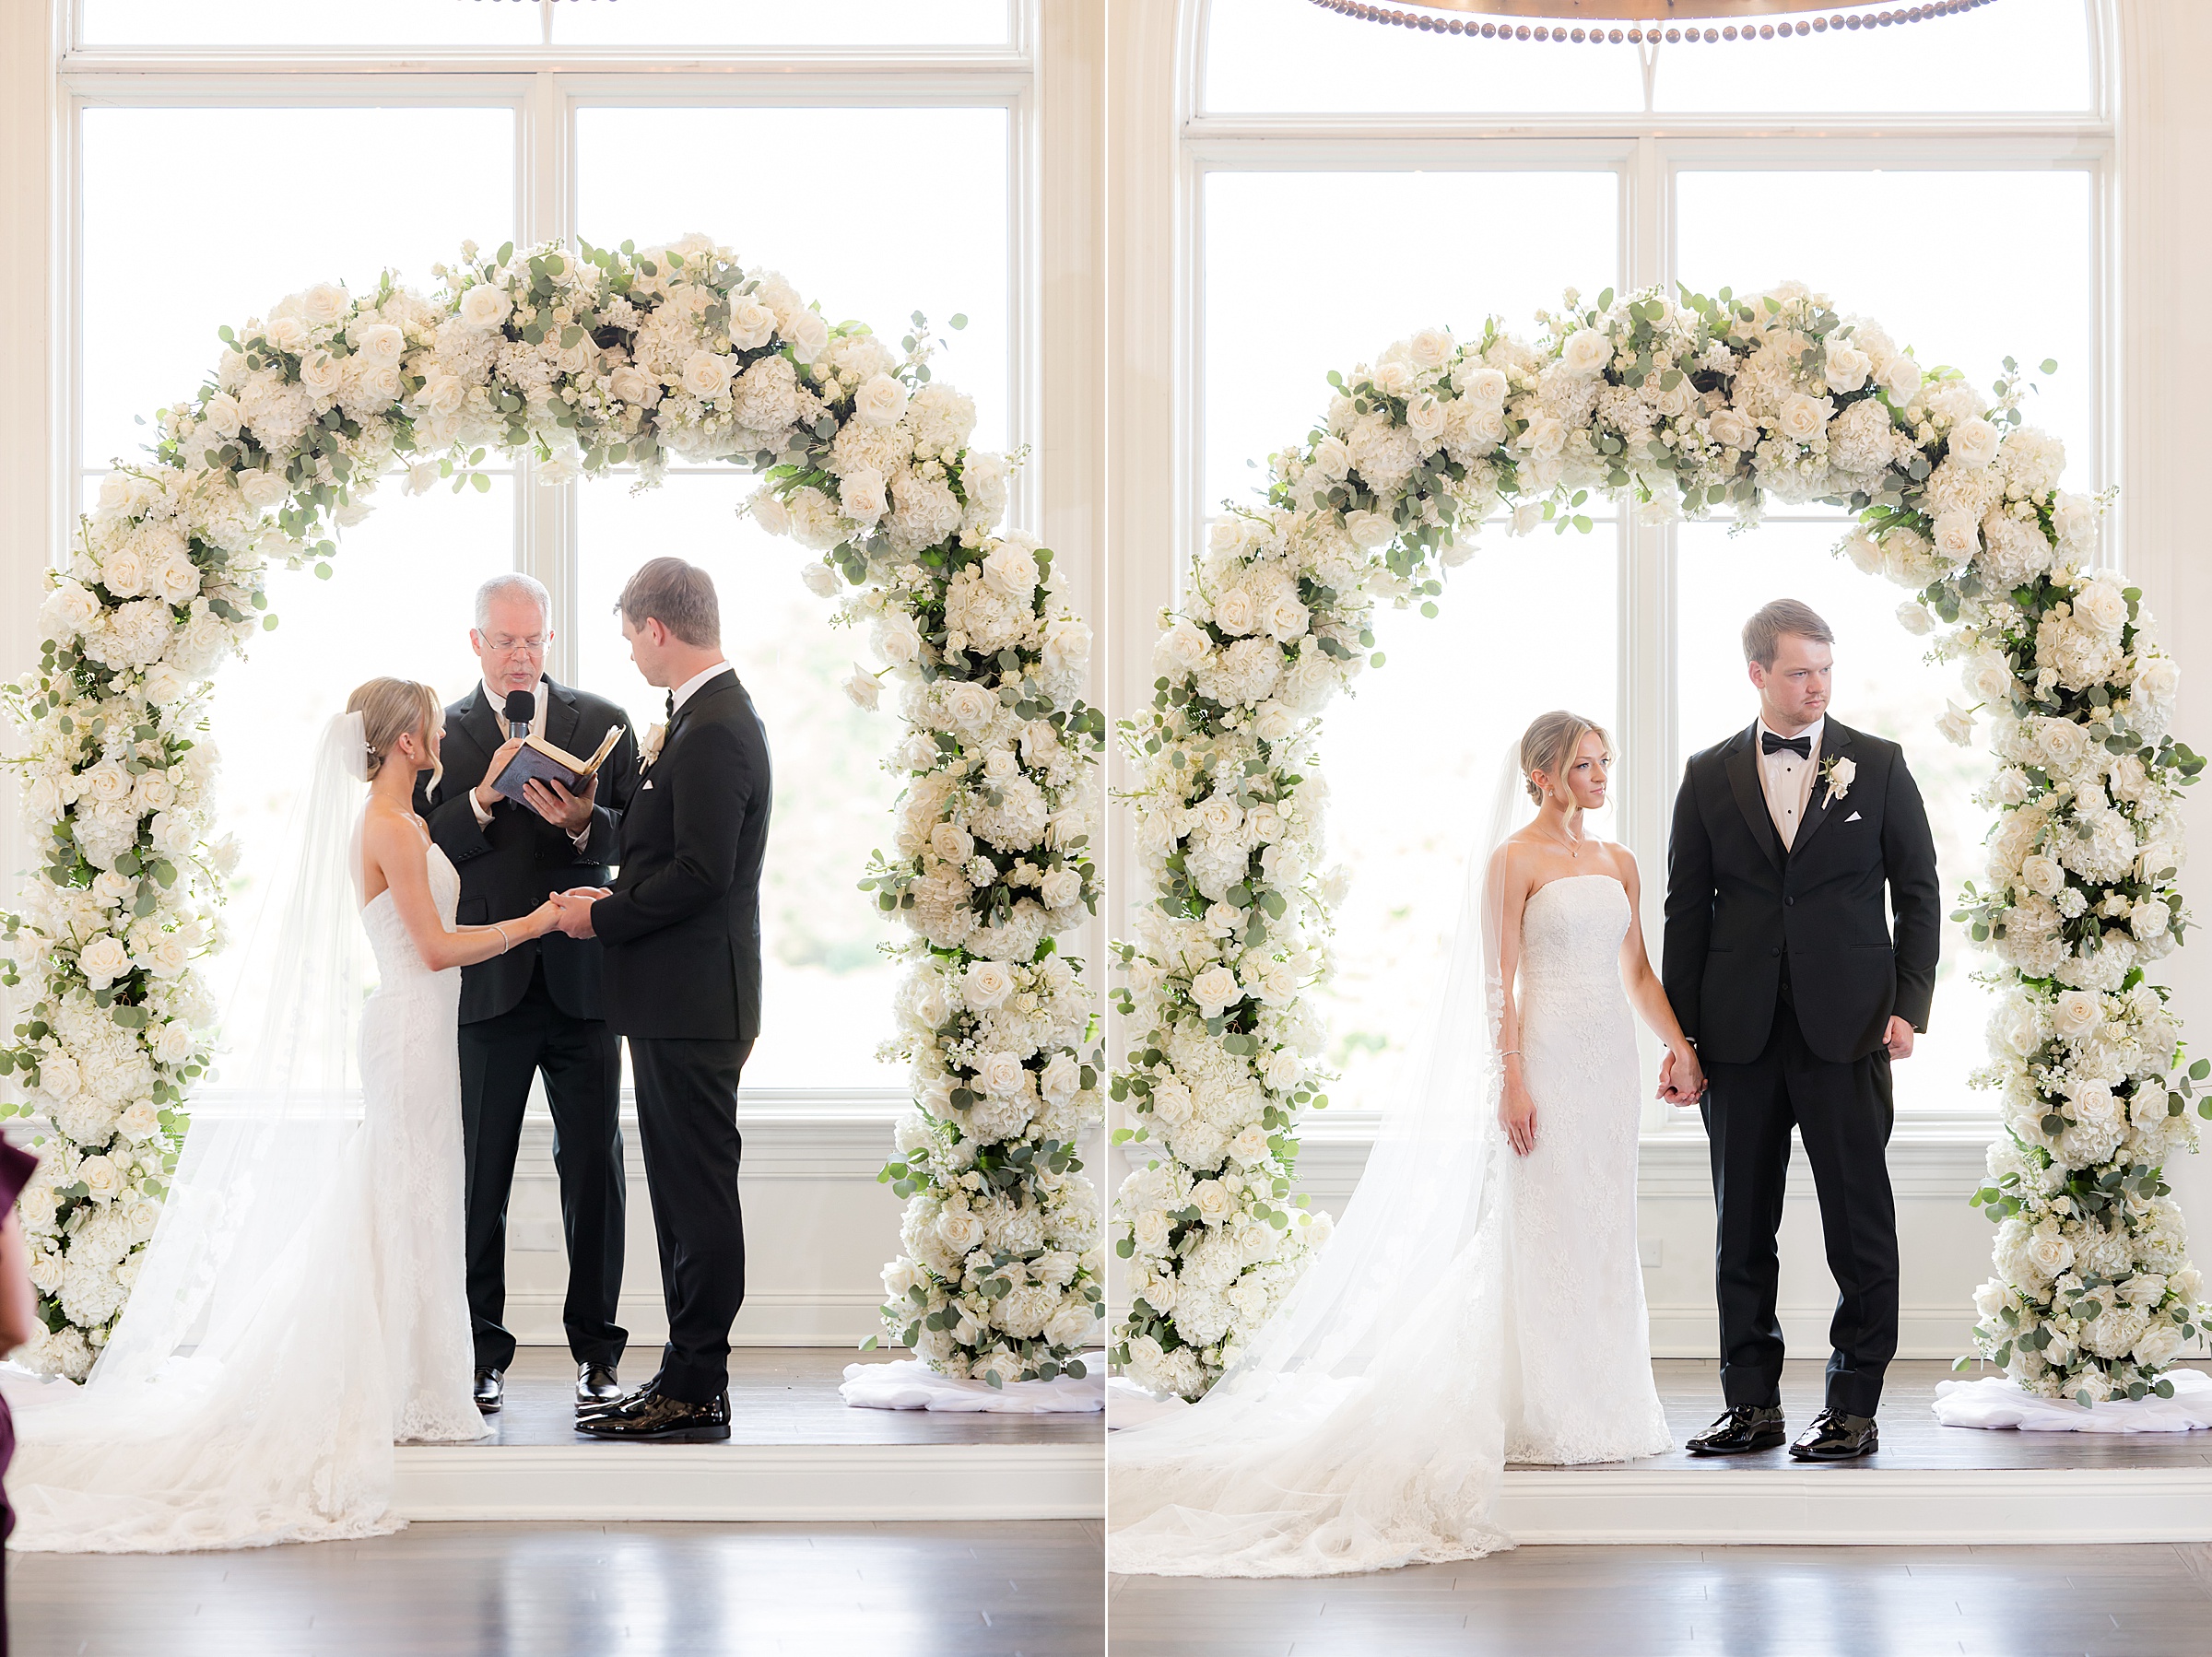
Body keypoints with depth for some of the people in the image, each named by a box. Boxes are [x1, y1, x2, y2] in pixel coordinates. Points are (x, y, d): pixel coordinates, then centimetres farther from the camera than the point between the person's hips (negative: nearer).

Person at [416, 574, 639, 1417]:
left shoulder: (602, 723, 8)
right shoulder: (443, 734, 5)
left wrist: (586, 824, -16)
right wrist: (482, 799, -19)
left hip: (584, 978, 1)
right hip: (485, 986, -1)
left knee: (594, 1172, 4)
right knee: (478, 1178, 4)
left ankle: (596, 1348, 13)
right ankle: (481, 1355, 12)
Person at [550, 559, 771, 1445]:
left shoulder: (714, 731, -18)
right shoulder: (709, 717, 15)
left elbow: (701, 873, -22)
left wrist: (602, 916, -12)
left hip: (694, 1004, -11)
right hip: (681, 1001, 11)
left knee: (698, 1193, -5)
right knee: (685, 1192, 14)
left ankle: (695, 1392, 1)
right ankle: (689, 1374, 20)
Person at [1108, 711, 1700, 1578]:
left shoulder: (1617, 861, 14)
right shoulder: (1512, 860, -5)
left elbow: (1637, 970, 17)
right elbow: (1500, 983, -9)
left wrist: (1680, 1044, 6)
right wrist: (1510, 1080, -15)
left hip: (1610, 1057, 6)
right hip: (1546, 1055, -6)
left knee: (1603, 1234, 9)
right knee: (1539, 1233, -3)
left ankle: (1597, 1405, 17)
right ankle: (1537, 1416, 3)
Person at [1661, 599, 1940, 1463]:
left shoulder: (1879, 765, 4)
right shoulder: (1709, 775, 7)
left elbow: (1918, 892, 6)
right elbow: (1686, 912, 8)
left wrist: (1910, 1003, -6)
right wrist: (1679, 1039, 3)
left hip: (1847, 1033, -2)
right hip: (1739, 1035, 2)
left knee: (1860, 1224, -1)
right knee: (1742, 1229, 6)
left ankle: (1854, 1407, 7)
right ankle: (1752, 1405, 15)